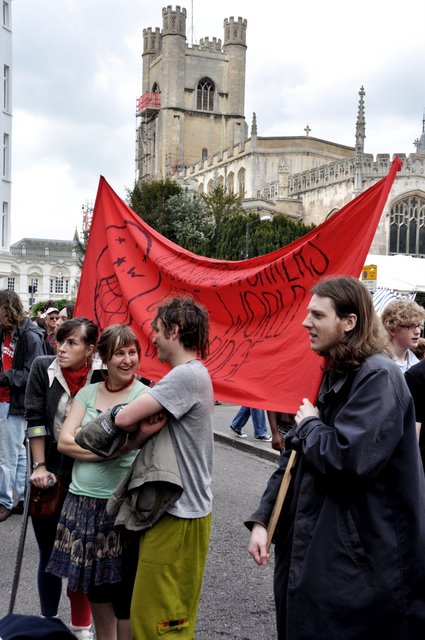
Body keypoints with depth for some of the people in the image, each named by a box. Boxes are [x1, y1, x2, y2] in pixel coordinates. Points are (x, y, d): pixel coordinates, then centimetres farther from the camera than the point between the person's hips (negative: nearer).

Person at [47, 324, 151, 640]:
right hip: (82, 501, 5)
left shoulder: (145, 396, -8)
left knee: (123, 589, 6)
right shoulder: (88, 392, 7)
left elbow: (122, 445, -21)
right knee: (94, 584, 17)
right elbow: (63, 441, -2)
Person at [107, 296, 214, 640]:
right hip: (176, 508, 10)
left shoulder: (187, 375, -20)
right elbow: (149, 426, 9)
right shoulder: (193, 373, 15)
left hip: (179, 516, -10)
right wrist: (146, 425, -11)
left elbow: (125, 419, -24)